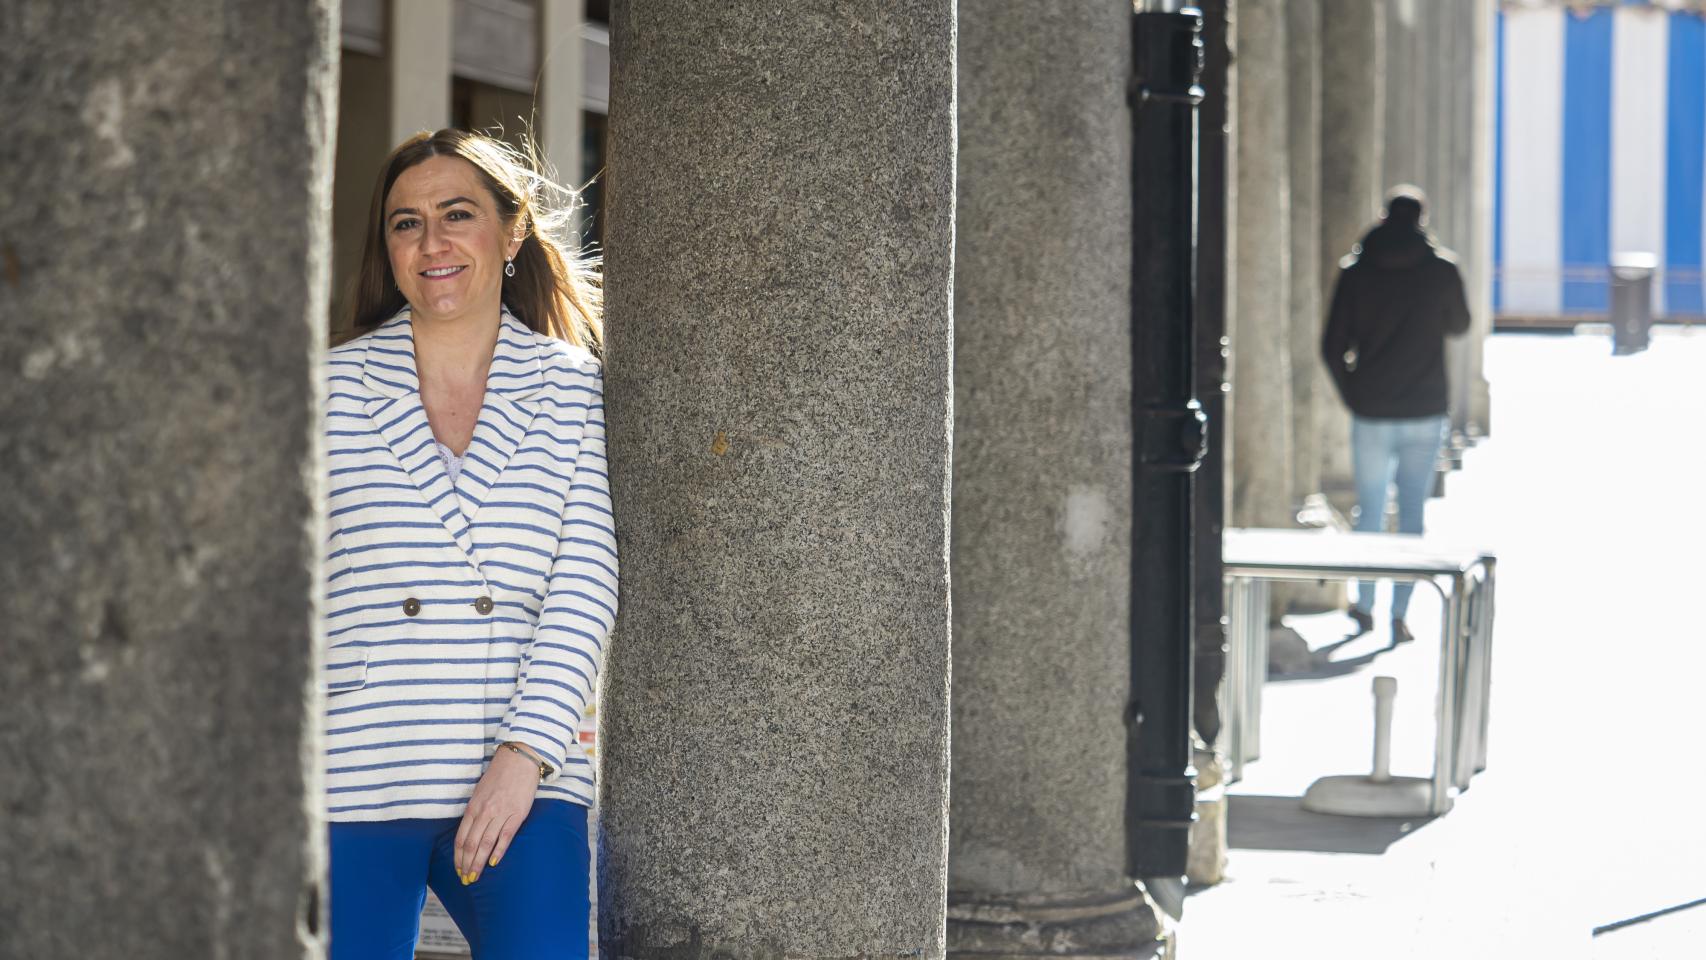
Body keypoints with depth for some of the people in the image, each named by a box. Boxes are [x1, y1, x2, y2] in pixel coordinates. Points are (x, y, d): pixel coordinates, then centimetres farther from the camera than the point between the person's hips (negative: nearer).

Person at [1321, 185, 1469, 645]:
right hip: (1425, 412, 0)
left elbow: (1332, 345, -4)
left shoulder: (1356, 269, -4)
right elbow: (1458, 325, 13)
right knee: (1413, 513, 6)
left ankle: (1365, 607, 24)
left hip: (1371, 413, 0)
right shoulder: (1442, 269, -5)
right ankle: (1400, 615, 3)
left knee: (1370, 511, 14)